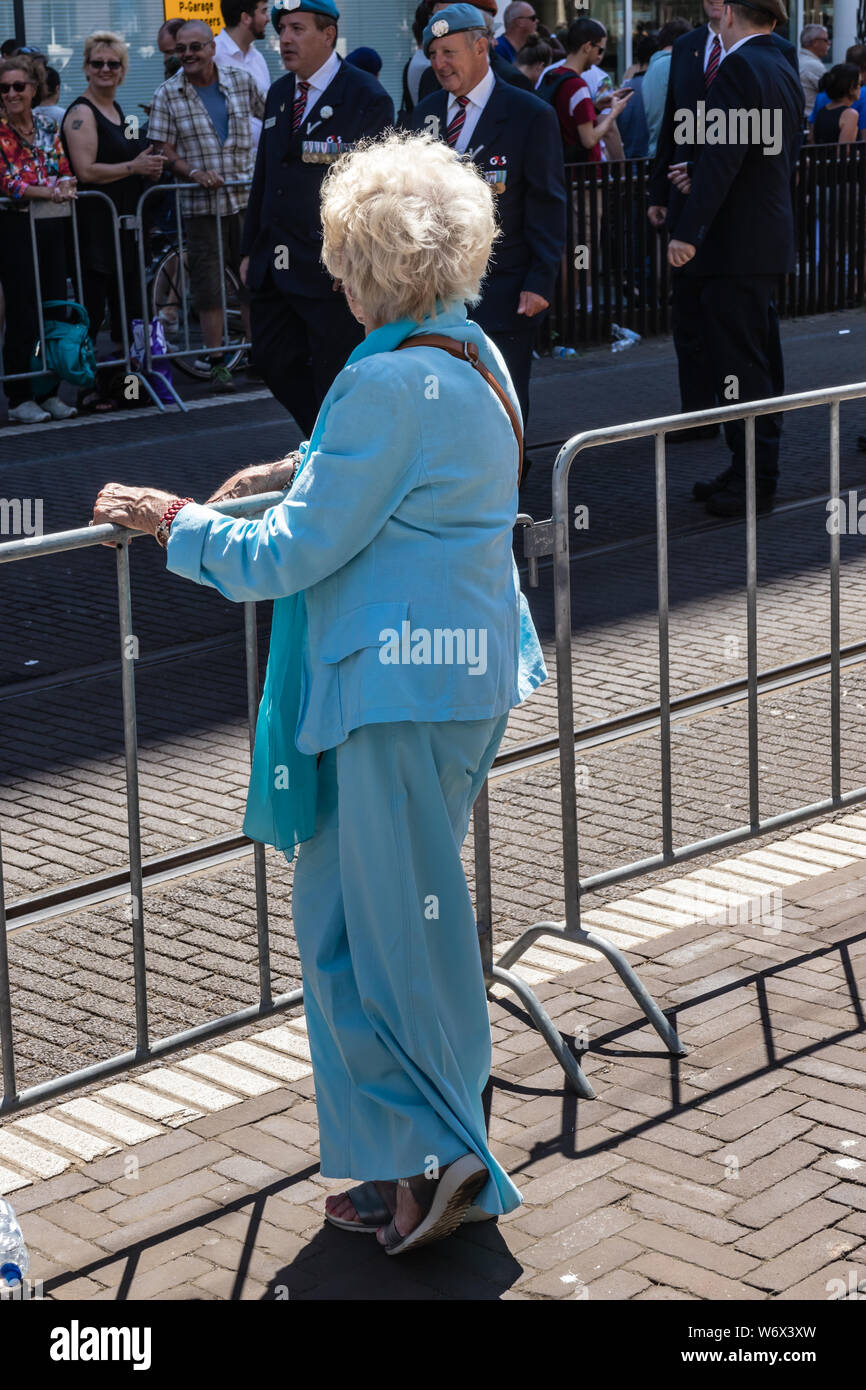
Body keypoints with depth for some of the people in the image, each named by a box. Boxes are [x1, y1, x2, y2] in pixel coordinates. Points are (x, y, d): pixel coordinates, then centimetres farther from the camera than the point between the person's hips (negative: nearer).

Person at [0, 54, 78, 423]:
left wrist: (66, 186, -14)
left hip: (51, 226, 5)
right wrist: (48, 191, -25)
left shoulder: (48, 126, 10)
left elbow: (64, 169, 10)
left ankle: (49, 392, 16)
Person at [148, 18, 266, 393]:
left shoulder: (241, 82, 4)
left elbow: (270, 114, 21)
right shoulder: (168, 94, -1)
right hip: (200, 204, -2)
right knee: (208, 287, 1)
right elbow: (163, 151, -3)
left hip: (246, 197, 2)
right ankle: (217, 363, 9)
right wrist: (196, 173, -18)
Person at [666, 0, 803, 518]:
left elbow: (721, 157, -24)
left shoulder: (740, 68, -16)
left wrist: (687, 231, -24)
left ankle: (754, 480, -1)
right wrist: (700, 183, 24)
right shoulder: (784, 70, 13)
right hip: (773, 237, 10)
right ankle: (758, 471, 23)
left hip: (737, 243, -10)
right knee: (760, 362, 15)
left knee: (741, 367, -5)